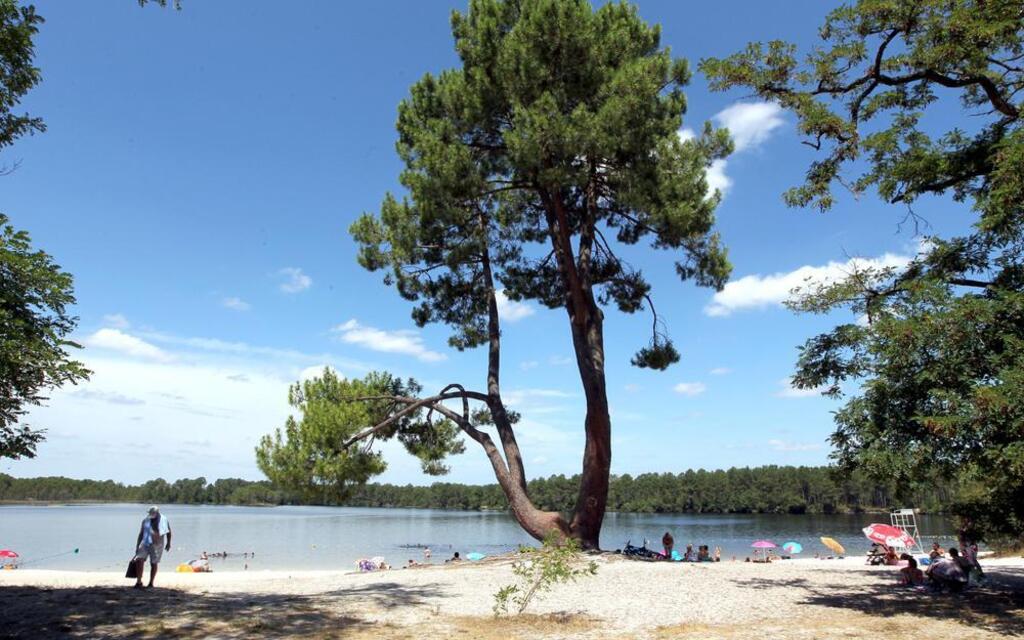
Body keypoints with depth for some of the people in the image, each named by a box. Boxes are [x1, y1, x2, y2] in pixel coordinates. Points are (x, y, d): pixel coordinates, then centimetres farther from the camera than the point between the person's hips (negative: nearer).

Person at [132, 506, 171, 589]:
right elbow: (141, 533, 7)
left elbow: (168, 532, 8)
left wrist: (168, 543, 8)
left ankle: (151, 583, 15)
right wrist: (137, 546, 7)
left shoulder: (163, 520, -7)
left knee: (154, 564, 2)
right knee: (139, 560, -13)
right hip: (145, 543, 2)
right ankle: (139, 582, -2)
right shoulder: (145, 520, -2)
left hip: (157, 545, -2)